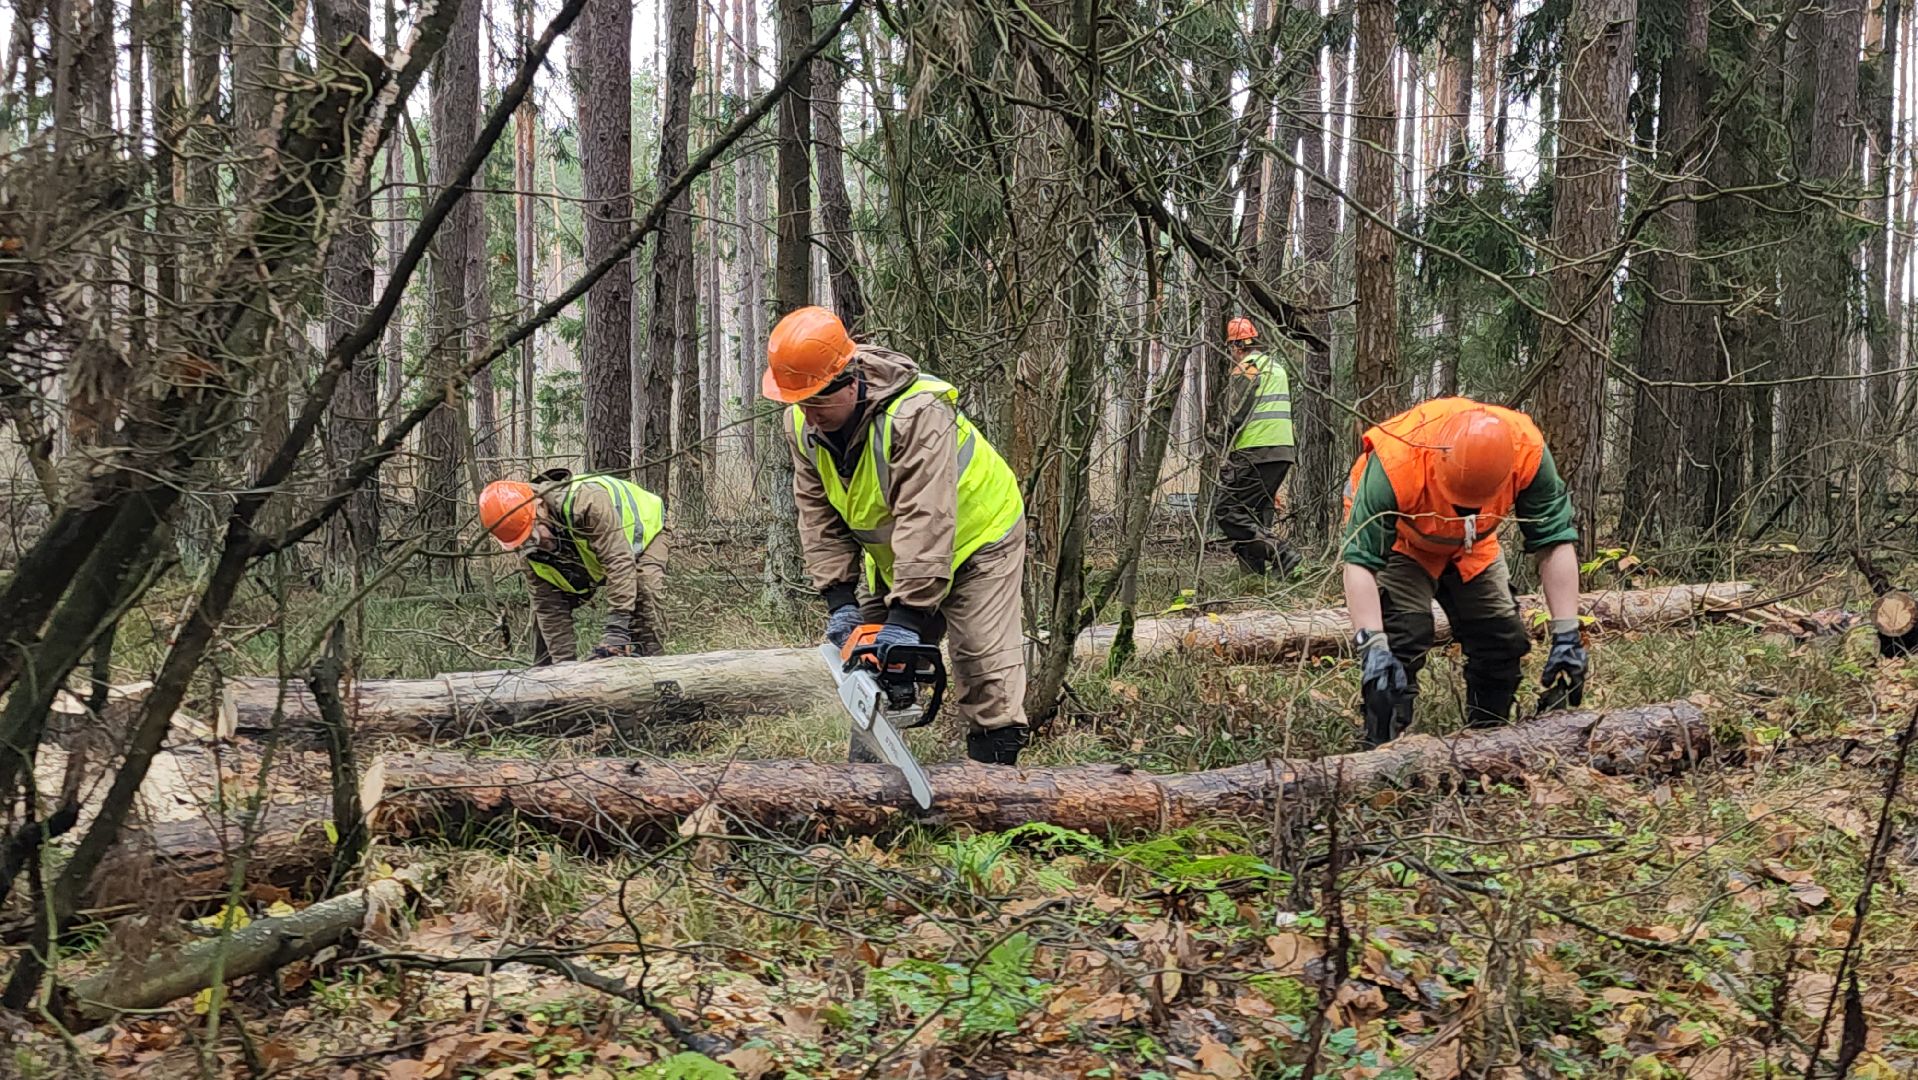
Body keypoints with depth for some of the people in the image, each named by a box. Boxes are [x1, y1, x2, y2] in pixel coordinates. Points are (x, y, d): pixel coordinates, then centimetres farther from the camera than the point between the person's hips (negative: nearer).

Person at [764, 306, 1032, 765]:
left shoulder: (917, 413, -37)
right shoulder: (802, 425, -13)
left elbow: (926, 522, -41)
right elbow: (819, 516, -11)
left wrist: (907, 615, -44)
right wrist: (840, 600, -19)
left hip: (977, 540, -7)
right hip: (889, 556, 7)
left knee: (986, 668, -14)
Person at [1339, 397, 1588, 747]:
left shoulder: (1527, 451, -34)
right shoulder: (1395, 460, -43)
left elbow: (1555, 542, -25)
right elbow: (1360, 560, -42)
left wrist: (1566, 637, -29)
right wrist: (1372, 646, -51)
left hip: (1471, 544, 4)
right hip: (1397, 540, -4)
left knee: (1503, 640, 0)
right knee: (1402, 640, -22)